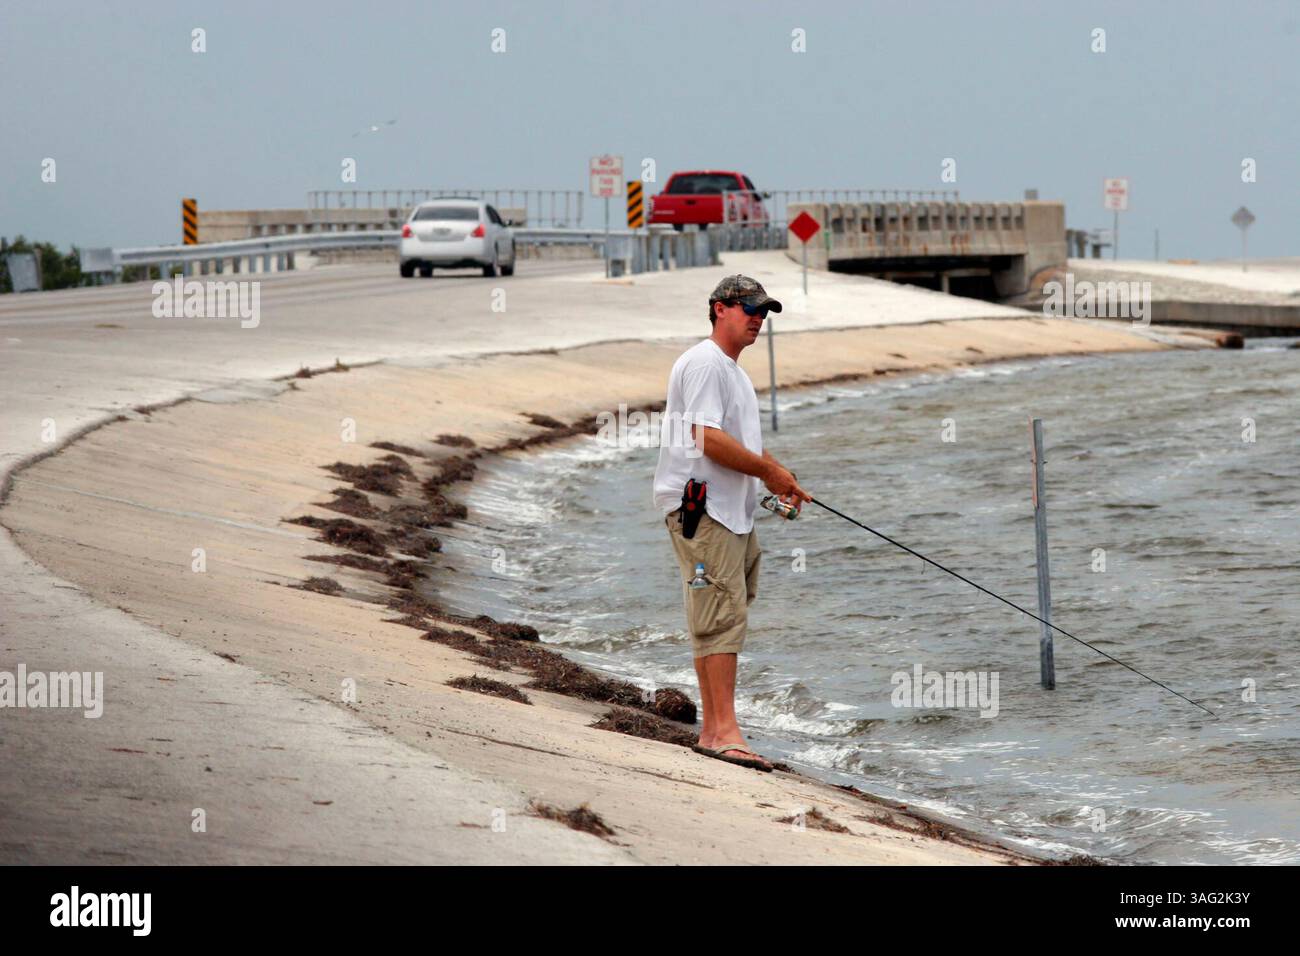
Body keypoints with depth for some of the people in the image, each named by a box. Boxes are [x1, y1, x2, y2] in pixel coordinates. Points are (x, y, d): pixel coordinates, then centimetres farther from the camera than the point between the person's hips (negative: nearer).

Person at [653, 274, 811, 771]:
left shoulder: (733, 371, 23)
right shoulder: (705, 363, -11)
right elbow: (709, 440, -21)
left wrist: (778, 479, 13)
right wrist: (769, 470, -12)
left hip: (731, 511, 11)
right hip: (701, 507, -11)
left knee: (725, 618, 10)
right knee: (723, 614, -15)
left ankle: (713, 731, 13)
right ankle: (724, 730, -19)